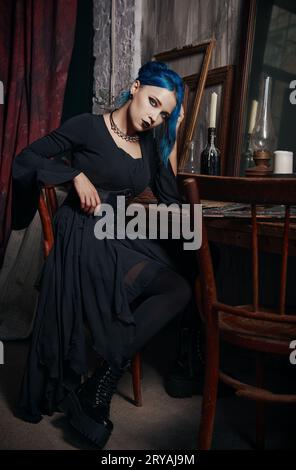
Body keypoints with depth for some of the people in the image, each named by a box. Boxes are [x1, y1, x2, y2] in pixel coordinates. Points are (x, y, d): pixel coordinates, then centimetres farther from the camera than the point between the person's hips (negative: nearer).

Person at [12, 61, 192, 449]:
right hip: (85, 239, -6)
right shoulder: (88, 127, -6)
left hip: (125, 238, 6)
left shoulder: (150, 142, 11)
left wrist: (172, 138, 3)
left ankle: (99, 388, -10)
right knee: (178, 289, -18)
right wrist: (77, 175, -13)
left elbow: (170, 198, 6)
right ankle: (95, 394, -5)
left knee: (179, 290, -17)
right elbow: (27, 159, -2)